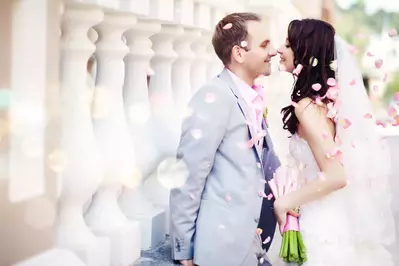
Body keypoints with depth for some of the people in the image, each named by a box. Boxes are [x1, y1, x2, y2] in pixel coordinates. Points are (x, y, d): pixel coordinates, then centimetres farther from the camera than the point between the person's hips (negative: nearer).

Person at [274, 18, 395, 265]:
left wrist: (284, 202, -14)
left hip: (323, 222, -8)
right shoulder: (330, 95, 6)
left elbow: (336, 176, -24)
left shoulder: (307, 106, -19)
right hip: (342, 215, 8)